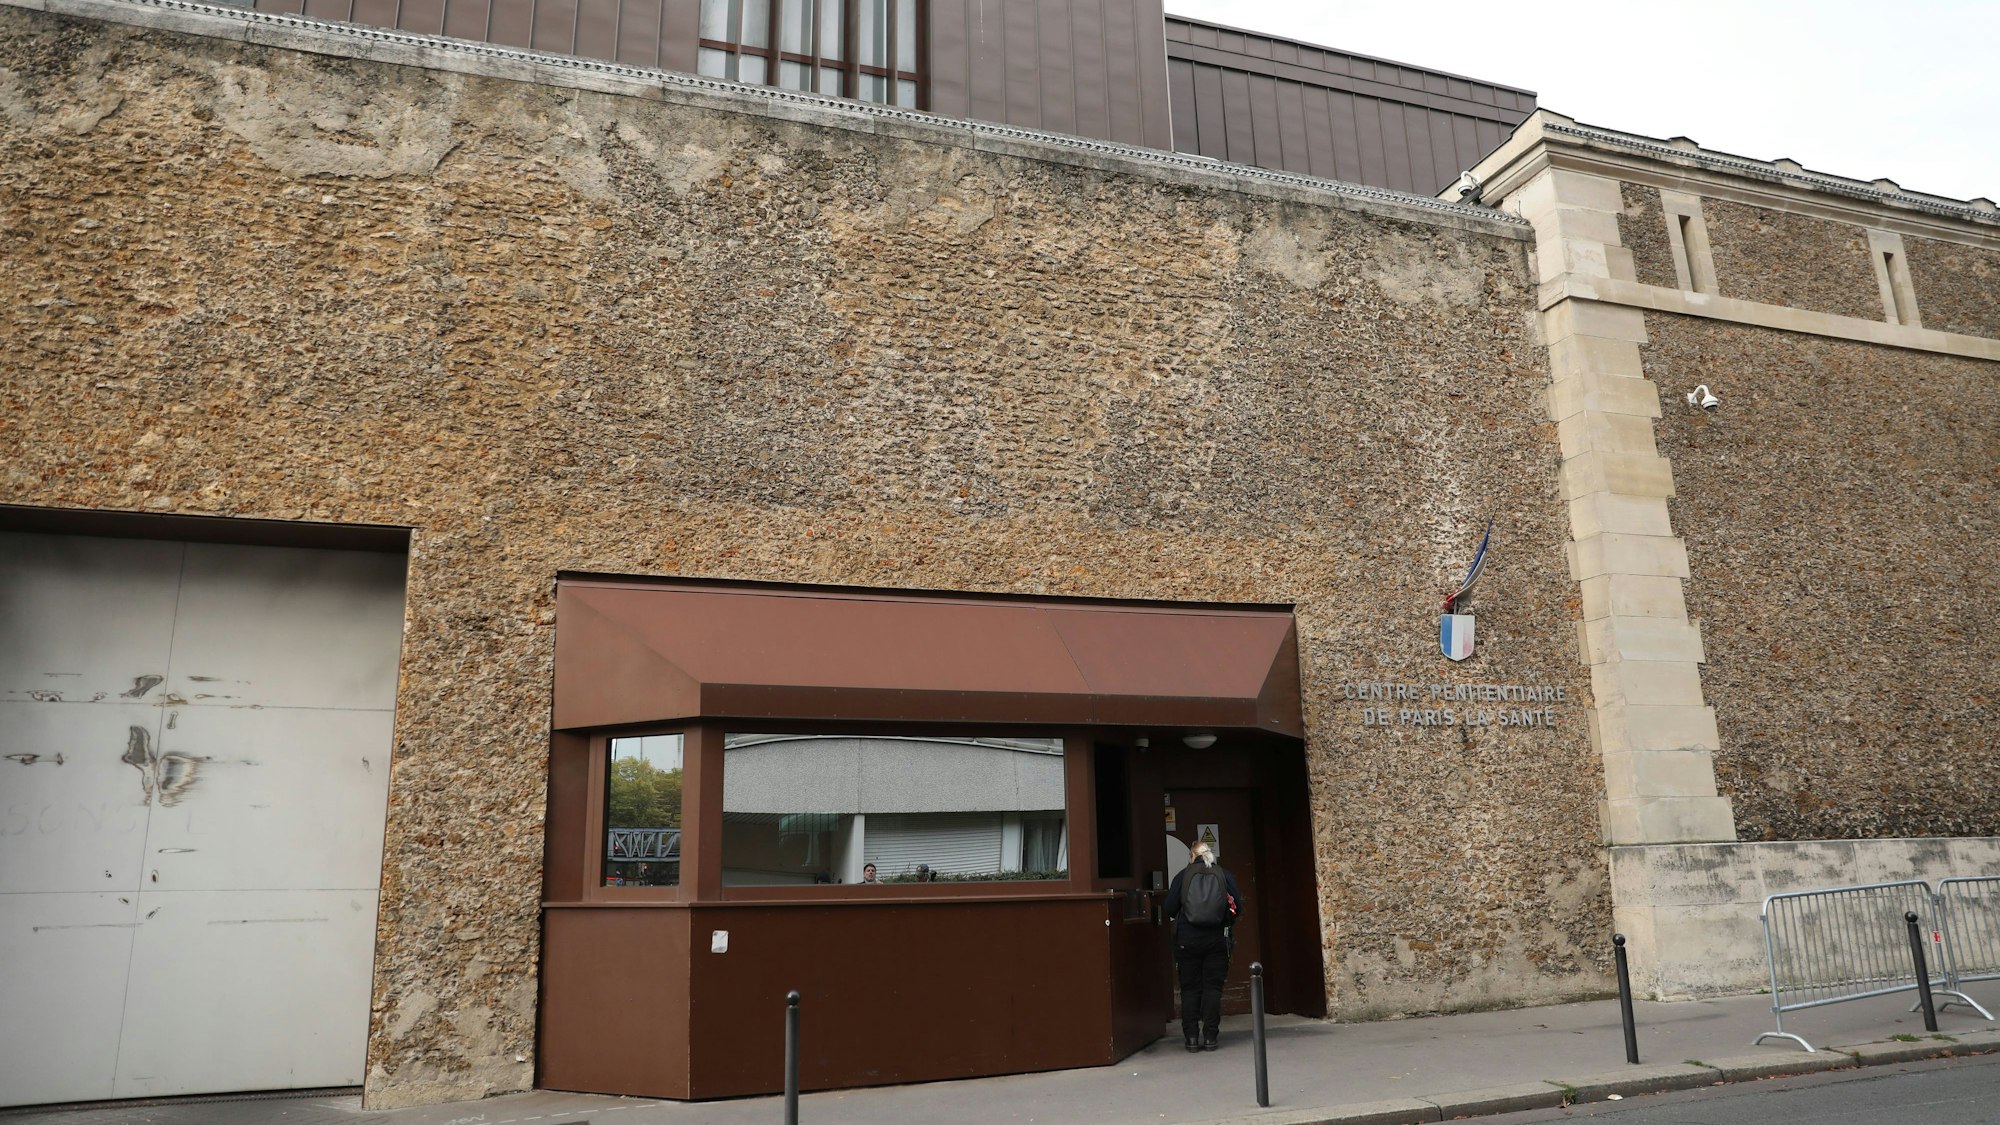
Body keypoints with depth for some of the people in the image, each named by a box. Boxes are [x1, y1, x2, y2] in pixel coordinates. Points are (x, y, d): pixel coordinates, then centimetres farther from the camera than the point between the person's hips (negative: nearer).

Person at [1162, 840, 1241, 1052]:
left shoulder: (1183, 876, 0)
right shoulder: (1224, 875, 3)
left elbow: (1169, 909, -4)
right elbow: (1238, 907, 1)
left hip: (1187, 940, 0)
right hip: (1216, 939, 1)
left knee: (1190, 989, 6)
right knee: (1213, 987, 6)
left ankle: (1191, 1037, 4)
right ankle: (1210, 1037, 3)